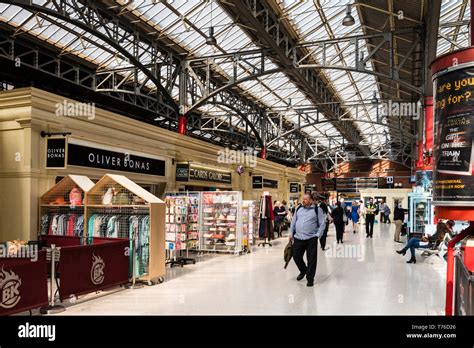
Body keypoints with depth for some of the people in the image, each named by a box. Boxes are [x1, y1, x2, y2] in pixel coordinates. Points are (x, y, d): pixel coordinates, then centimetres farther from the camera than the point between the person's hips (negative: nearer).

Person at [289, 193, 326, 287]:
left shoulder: (317, 209, -3)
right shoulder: (298, 209, 10)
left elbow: (322, 224, -3)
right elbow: (293, 222, 17)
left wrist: (317, 235, -10)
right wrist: (291, 233, 11)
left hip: (311, 239, -4)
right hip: (298, 238, 4)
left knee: (311, 259, 0)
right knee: (296, 256, 8)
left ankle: (310, 278, 15)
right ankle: (303, 271, 35)